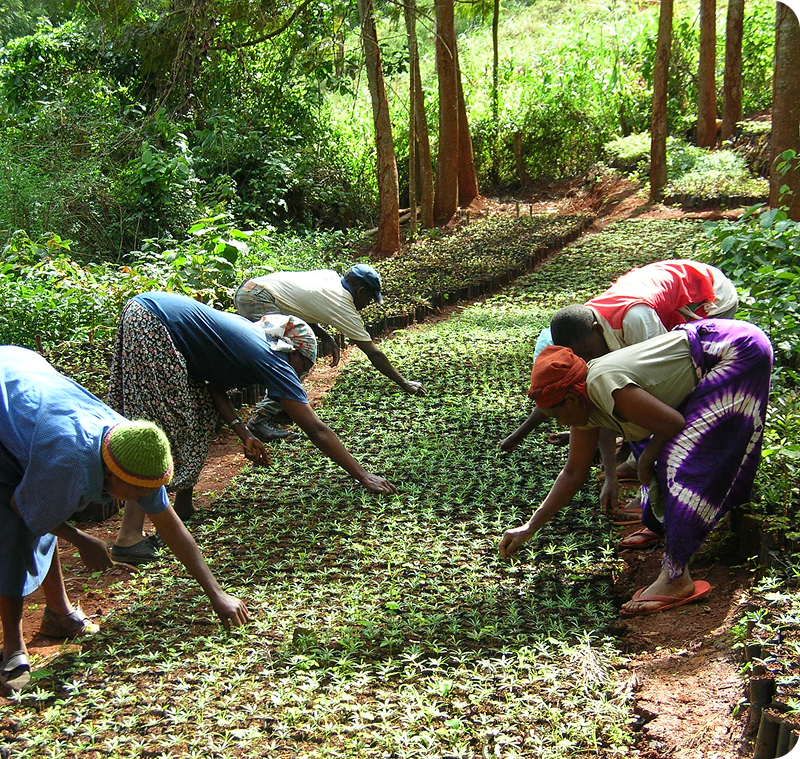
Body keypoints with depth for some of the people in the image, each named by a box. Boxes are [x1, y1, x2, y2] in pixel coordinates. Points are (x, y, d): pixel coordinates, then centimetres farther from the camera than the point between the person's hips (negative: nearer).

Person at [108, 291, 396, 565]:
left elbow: (213, 385, 13)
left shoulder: (251, 334, 16)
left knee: (202, 412, 15)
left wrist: (243, 432, 3)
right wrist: (364, 476, -2)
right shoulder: (273, 360, -7)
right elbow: (316, 430, -6)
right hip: (150, 324, -10)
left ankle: (183, 507, 20)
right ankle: (128, 539, -15)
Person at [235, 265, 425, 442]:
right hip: (258, 300, -10)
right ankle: (262, 418, -13)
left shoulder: (329, 276, 14)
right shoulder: (344, 308, -5)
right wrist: (405, 383, 6)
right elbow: (374, 354, -1)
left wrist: (324, 336, 10)